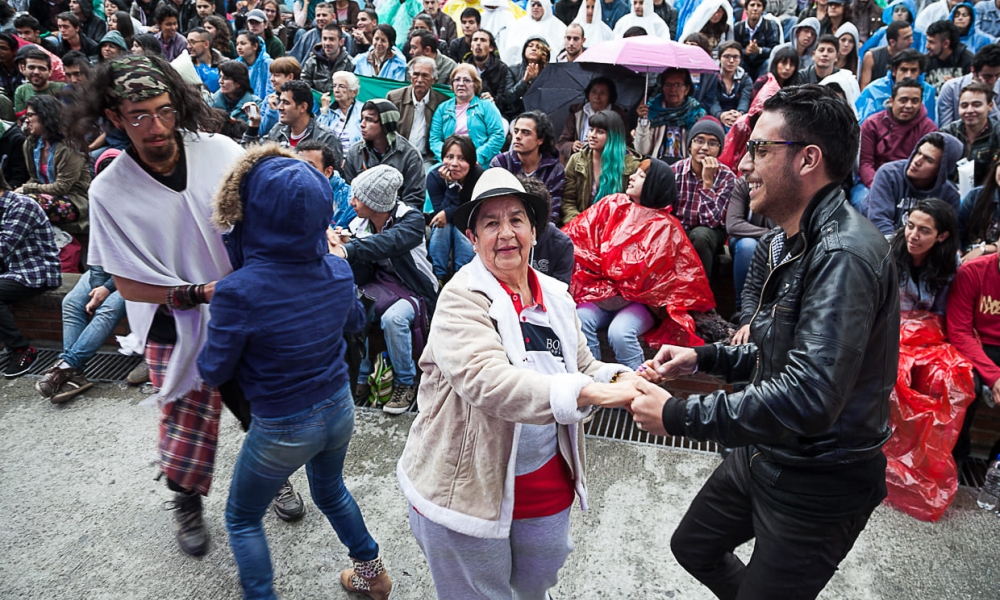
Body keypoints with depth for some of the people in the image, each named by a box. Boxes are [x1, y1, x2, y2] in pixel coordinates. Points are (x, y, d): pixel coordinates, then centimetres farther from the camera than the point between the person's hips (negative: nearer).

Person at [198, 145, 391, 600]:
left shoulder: (238, 292, -28)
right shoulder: (338, 271, -13)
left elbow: (214, 371, -13)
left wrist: (217, 328, 3)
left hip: (281, 430, -5)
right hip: (340, 409, 5)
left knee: (242, 518, 24)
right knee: (330, 490, 34)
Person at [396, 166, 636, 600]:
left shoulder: (555, 296, 1)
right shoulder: (462, 299, -18)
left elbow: (583, 368, 9)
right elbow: (486, 381, -34)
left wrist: (620, 378, -13)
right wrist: (586, 392, -41)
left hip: (547, 487, 6)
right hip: (469, 488, -5)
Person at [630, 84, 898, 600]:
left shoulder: (843, 256, -28)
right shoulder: (784, 243, 4)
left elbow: (808, 398, -36)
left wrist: (677, 415, -29)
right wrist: (704, 357, 0)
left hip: (820, 483, -9)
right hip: (762, 456, 9)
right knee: (693, 547, 23)